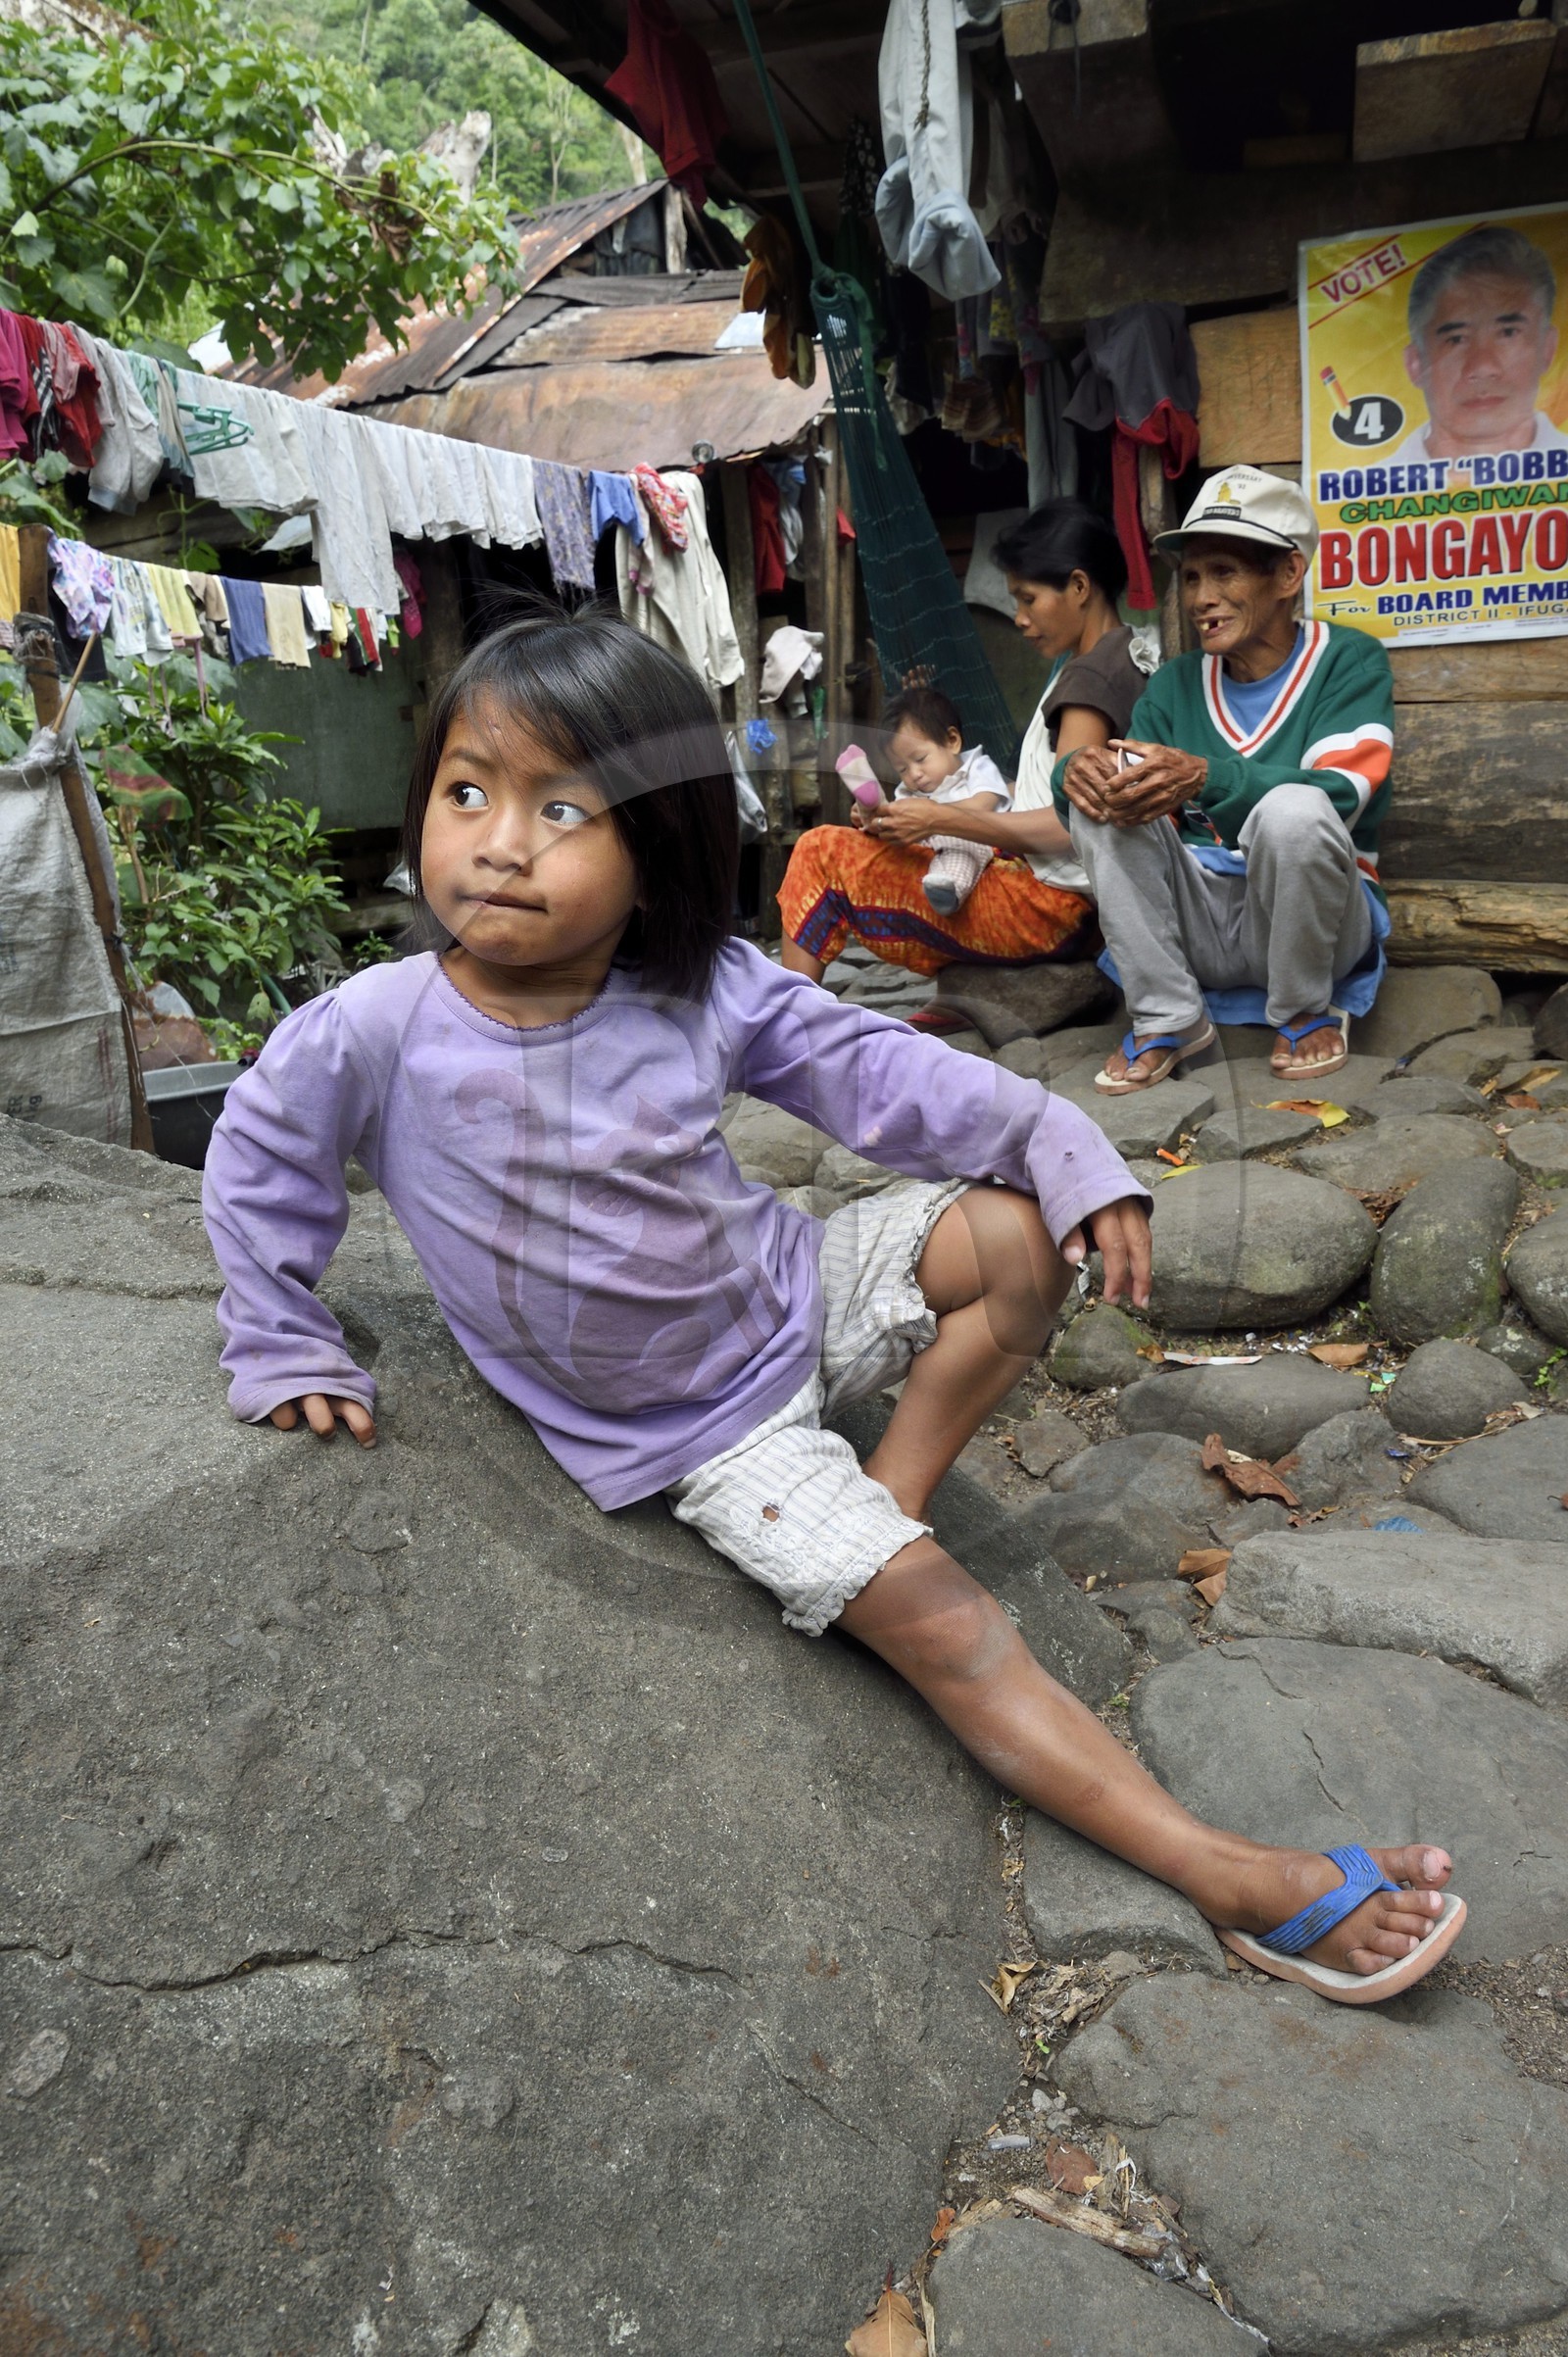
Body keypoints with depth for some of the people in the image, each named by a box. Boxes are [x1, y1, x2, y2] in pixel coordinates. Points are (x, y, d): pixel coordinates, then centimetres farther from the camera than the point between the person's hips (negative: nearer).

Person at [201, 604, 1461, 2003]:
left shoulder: (703, 993, -14)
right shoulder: (374, 1033, -19)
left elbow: (867, 1067, -5)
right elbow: (259, 1164, 0)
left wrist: (1058, 1143, -13)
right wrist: (289, 1351, 5)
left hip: (797, 1297, 4)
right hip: (698, 1428, -4)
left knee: (1018, 1231, -12)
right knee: (932, 1617, -16)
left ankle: (888, 1498, -1)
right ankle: (1230, 1875, -9)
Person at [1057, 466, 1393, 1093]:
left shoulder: (1348, 661, -4)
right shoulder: (1177, 683, 10)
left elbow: (1339, 792, -21)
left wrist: (1205, 777, -37)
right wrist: (1077, 769, -26)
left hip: (1311, 921, -3)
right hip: (1200, 926, 4)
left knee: (1291, 810, -34)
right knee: (1106, 792, -17)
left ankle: (1307, 1013, -8)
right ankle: (1166, 1020, -13)